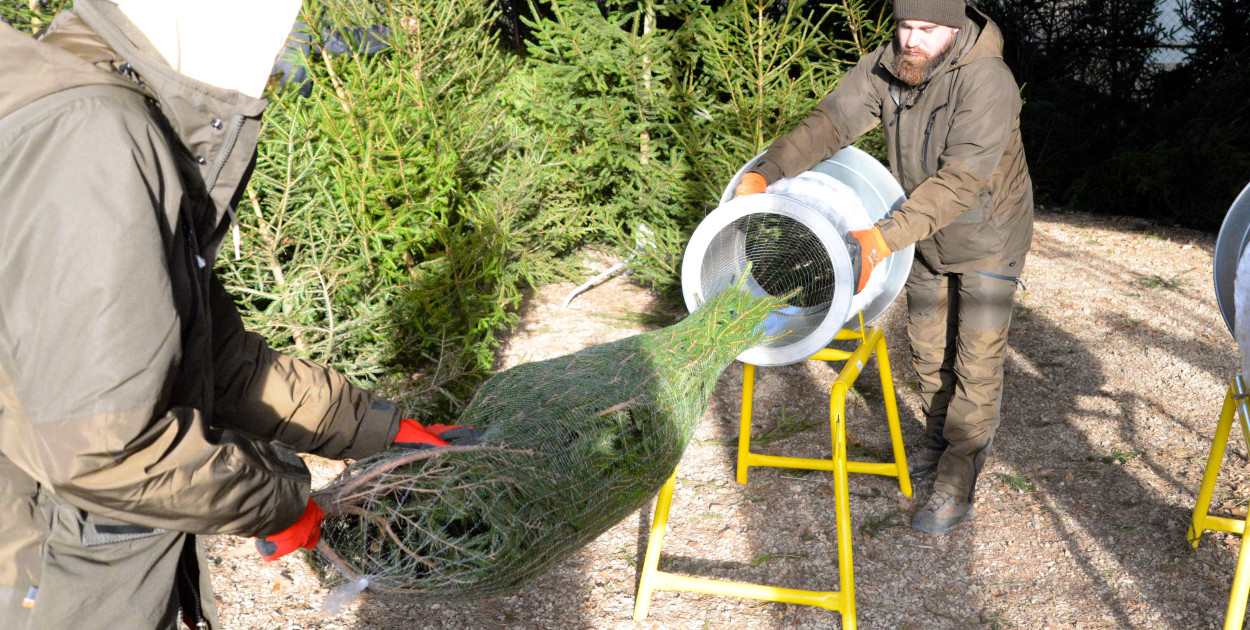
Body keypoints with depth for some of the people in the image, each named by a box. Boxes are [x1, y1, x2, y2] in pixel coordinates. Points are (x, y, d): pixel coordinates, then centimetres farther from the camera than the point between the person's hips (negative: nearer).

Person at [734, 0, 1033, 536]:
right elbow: (829, 123, -19)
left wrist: (884, 238, -47)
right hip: (926, 238, 6)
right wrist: (763, 173, -33)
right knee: (927, 345, 18)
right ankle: (938, 438, 39)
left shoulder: (986, 82, -32)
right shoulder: (883, 69, -13)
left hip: (986, 240, -6)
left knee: (976, 362, -1)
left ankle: (956, 484, 7)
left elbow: (960, 180, -39)